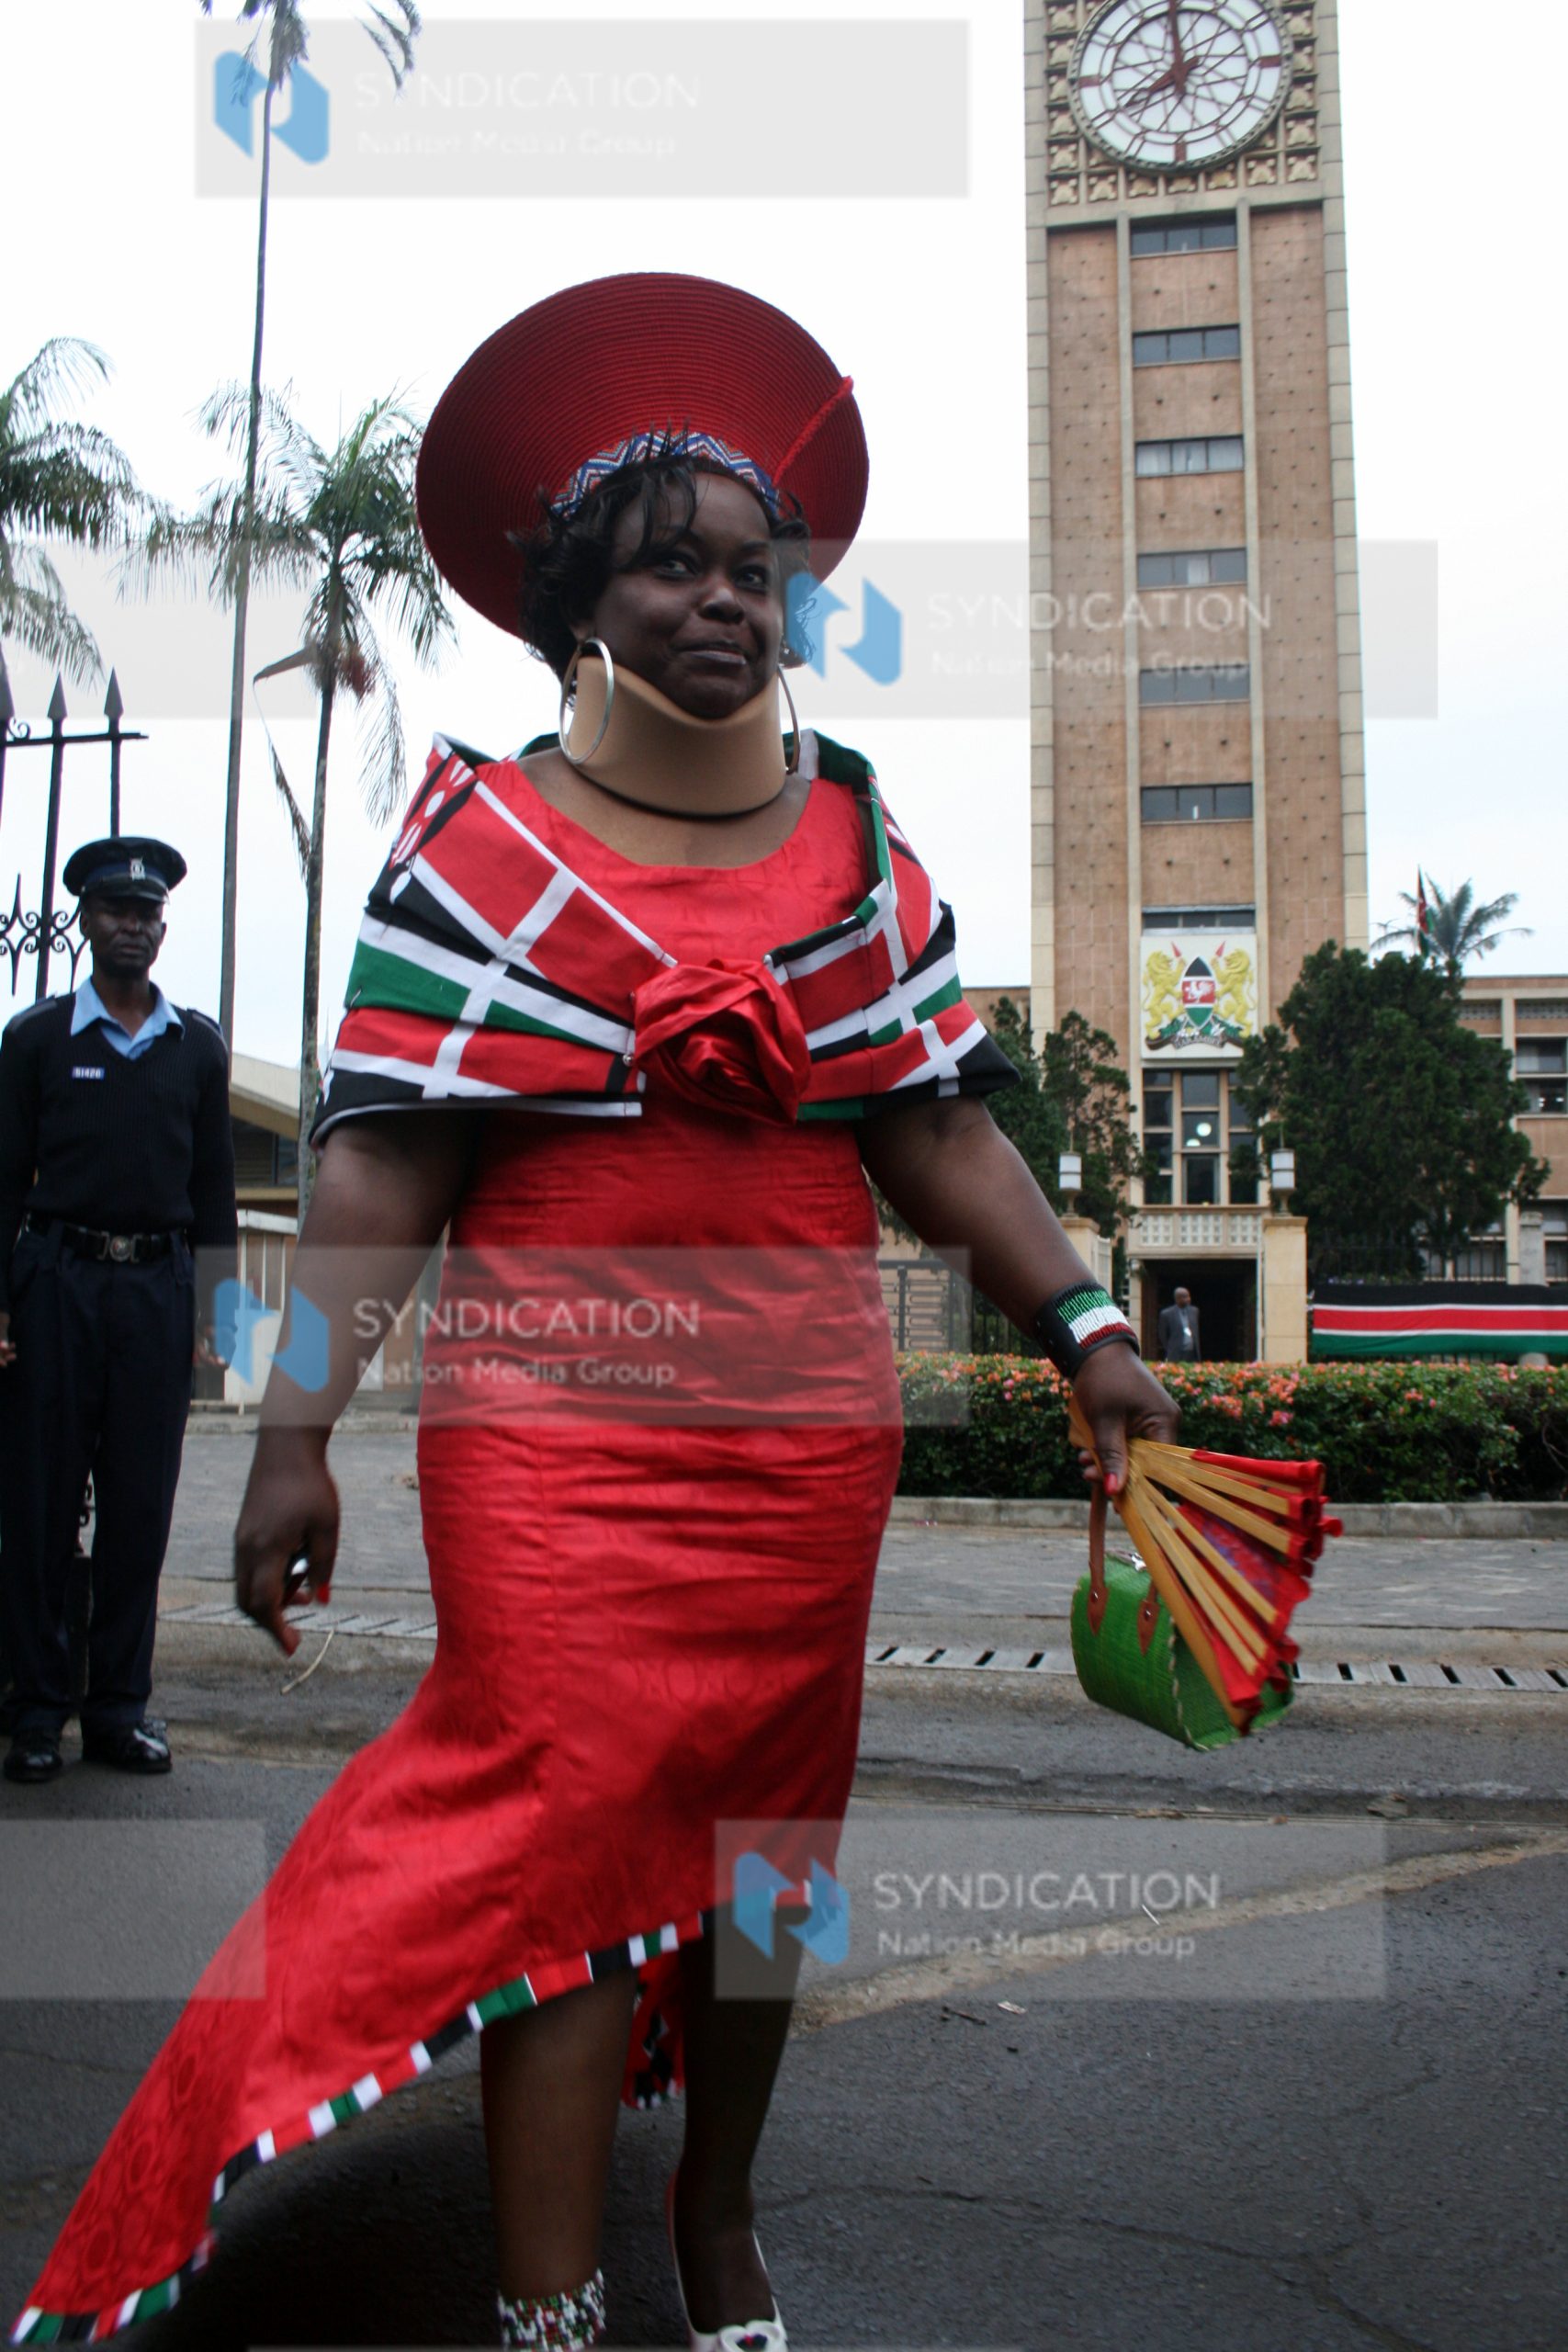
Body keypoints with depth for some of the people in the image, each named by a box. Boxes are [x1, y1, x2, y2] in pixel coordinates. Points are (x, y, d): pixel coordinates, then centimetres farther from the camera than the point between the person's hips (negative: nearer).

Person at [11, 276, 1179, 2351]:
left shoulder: (855, 837, 9)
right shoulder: (482, 841, -1)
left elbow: (940, 1124, 6)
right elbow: (381, 1163, -6)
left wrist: (1085, 1327, -4)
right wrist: (297, 1432, -11)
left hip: (809, 1425, 4)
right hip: (552, 1425, -3)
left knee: (762, 1827, 14)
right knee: (567, 1826, -3)